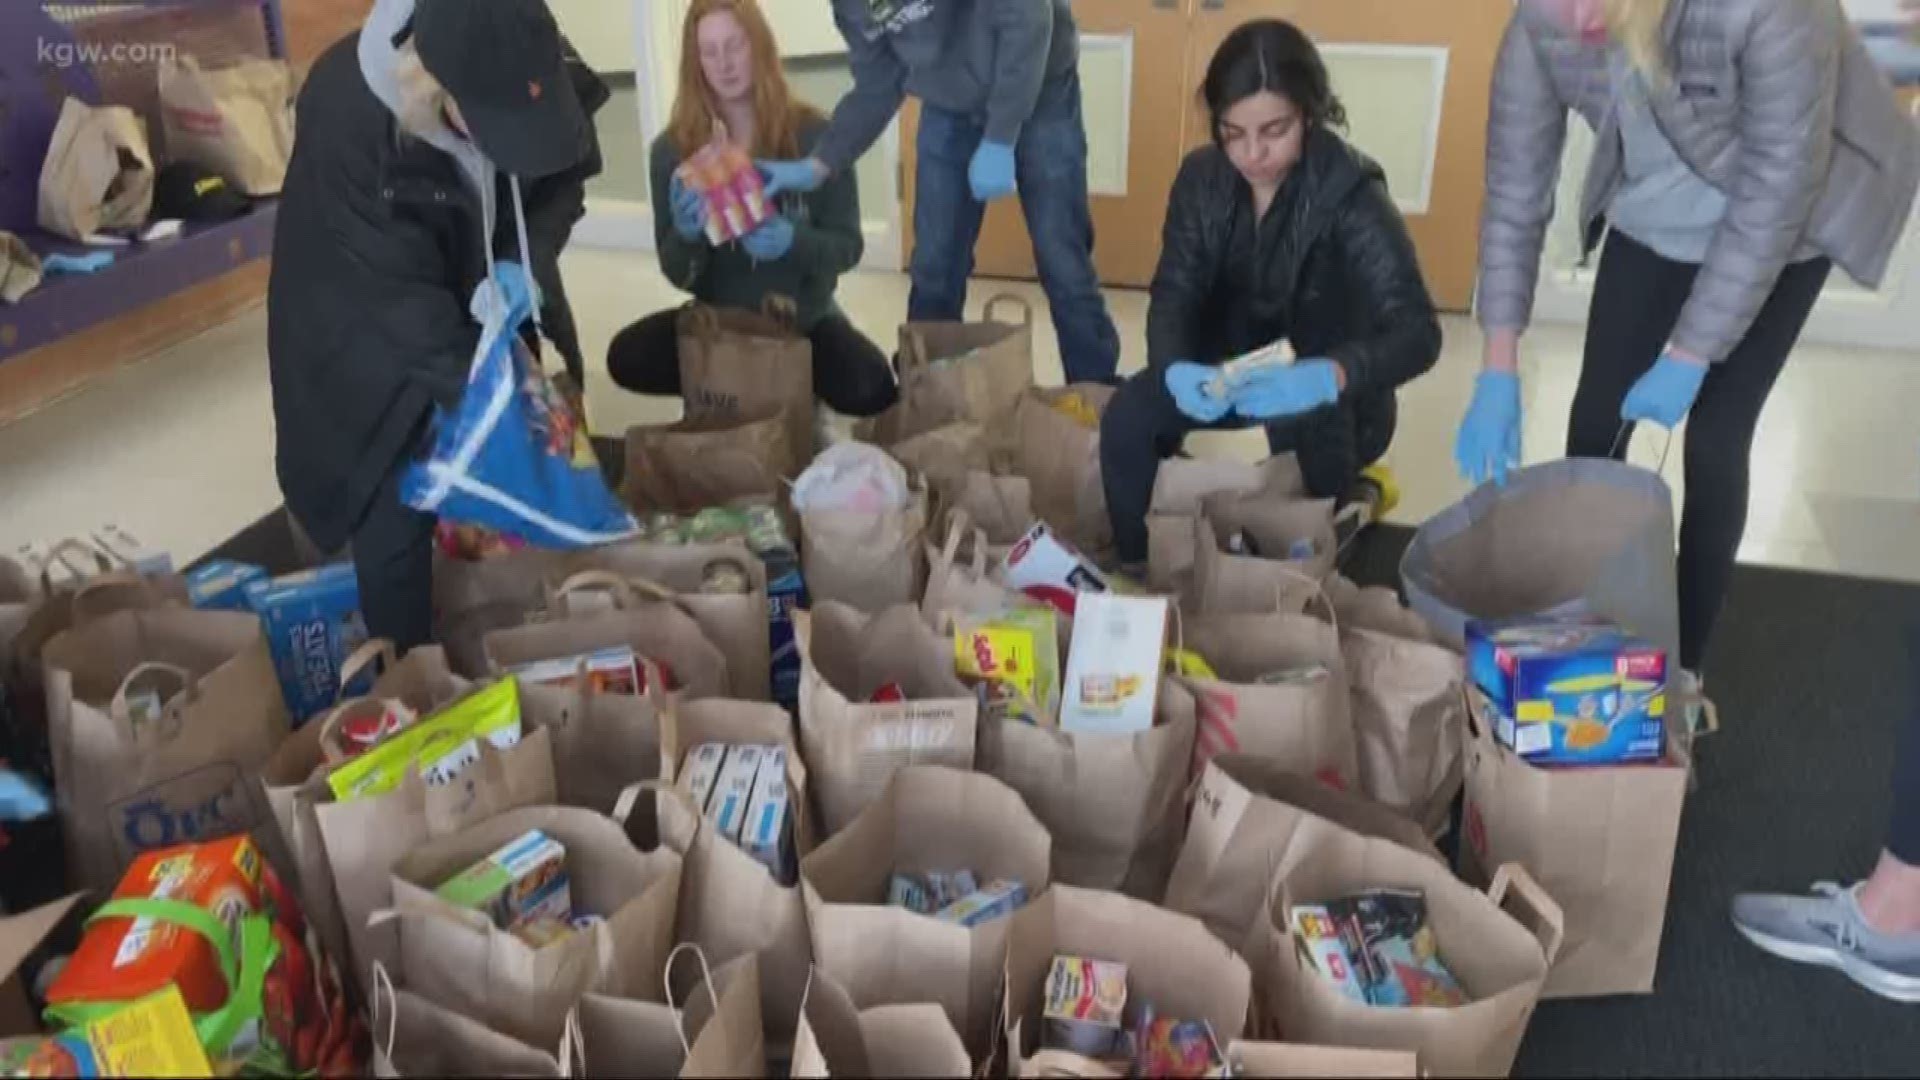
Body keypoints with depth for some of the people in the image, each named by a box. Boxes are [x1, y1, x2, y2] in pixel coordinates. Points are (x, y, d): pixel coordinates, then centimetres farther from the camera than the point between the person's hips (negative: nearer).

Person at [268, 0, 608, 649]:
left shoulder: (543, 78, -23)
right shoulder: (346, 114, -35)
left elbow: (562, 183, -5)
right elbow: (394, 289, -30)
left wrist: (526, 266, -24)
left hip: (485, 307, 5)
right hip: (369, 336, -4)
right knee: (395, 514, -4)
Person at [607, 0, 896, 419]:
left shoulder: (814, 134, -12)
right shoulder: (673, 148, -8)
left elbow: (848, 246, -9)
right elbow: (676, 273, -6)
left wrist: (792, 240, -30)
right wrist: (687, 234, -29)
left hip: (805, 317, -2)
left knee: (871, 390, -29)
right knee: (626, 358, -23)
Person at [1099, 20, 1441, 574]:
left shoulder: (1351, 192, -22)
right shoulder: (1201, 178, -7)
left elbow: (1418, 333, -30)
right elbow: (1174, 293, -12)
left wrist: (1329, 377, -52)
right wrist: (1175, 369, -36)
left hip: (1333, 399, -3)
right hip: (1228, 376, 3)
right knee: (1127, 417, -21)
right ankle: (1136, 572, -1)